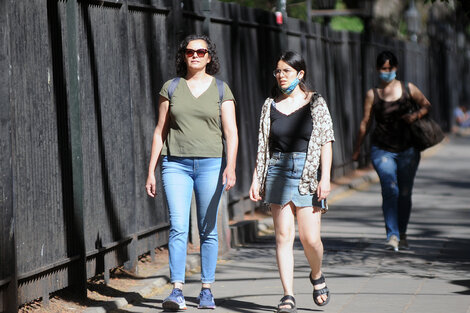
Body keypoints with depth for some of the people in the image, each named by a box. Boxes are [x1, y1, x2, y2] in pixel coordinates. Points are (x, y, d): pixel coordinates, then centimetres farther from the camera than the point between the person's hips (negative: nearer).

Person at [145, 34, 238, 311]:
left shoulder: (221, 90, 4)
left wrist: (230, 166, -17)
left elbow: (231, 132, -2)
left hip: (211, 164, 0)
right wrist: (151, 171, 7)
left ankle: (207, 290, 13)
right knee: (178, 227, -11)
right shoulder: (171, 88, 8)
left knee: (208, 230, 3)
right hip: (176, 164, 0)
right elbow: (160, 131, 10)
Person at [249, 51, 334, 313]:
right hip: (278, 171, 2)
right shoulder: (271, 105, 9)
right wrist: (256, 178, 7)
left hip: (307, 173, -2)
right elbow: (263, 145, 13)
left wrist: (325, 178, -10)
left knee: (311, 239, -6)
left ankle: (317, 276, 25)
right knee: (284, 235, -4)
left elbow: (326, 142, -2)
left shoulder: (315, 103, 1)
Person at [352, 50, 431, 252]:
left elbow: (426, 105, 14)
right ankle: (392, 235, -22)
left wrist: (415, 115, -7)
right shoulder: (373, 94, 2)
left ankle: (402, 234, 26)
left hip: (407, 149, 2)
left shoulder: (408, 89, 3)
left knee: (404, 193, 8)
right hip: (382, 149, -2)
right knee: (390, 189, -18)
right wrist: (357, 148, 9)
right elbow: (365, 122, 7)